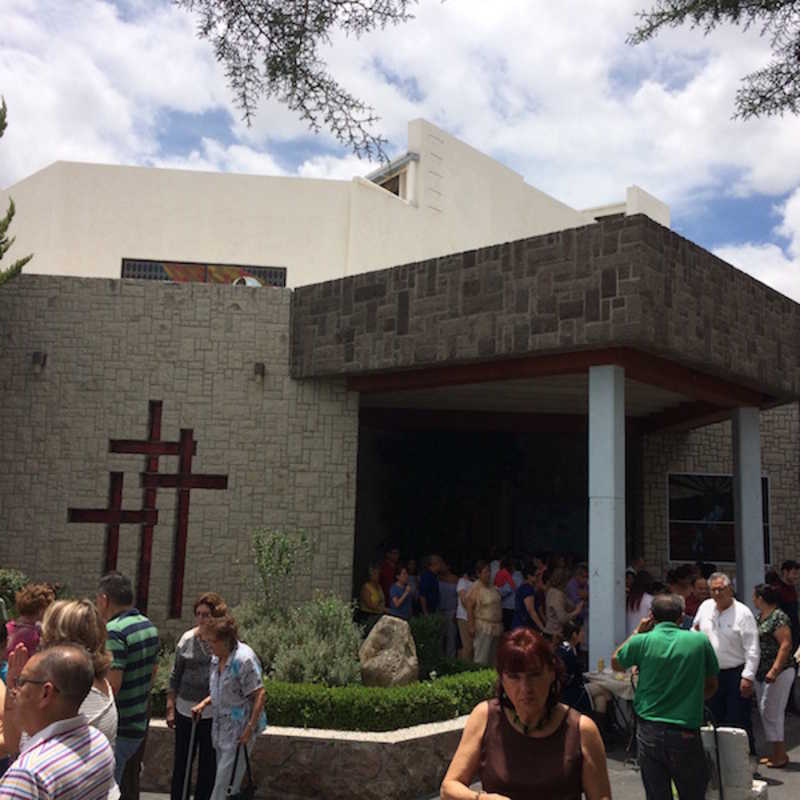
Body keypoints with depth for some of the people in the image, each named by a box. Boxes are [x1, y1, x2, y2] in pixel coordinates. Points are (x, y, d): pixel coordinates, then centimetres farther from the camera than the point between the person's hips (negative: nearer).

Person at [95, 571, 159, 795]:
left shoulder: (113, 631, -20)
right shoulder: (150, 627, 8)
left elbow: (111, 686, -25)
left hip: (117, 732, -8)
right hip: (139, 724, 9)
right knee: (130, 783, 20)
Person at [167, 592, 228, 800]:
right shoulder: (187, 639, -3)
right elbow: (175, 676, 4)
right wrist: (170, 707, 3)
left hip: (214, 713, -1)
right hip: (186, 710, 1)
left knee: (209, 764, 12)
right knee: (181, 761, 12)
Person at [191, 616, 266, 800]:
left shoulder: (244, 659, -21)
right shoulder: (217, 658, 6)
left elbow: (259, 695, -20)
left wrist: (250, 728, -21)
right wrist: (204, 703, 4)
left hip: (240, 728, -9)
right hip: (221, 726, 9)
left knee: (227, 780, -3)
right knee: (222, 775, 16)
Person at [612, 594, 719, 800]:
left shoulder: (642, 641, -6)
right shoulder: (700, 641, -4)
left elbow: (616, 663, 13)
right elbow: (711, 686, 8)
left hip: (649, 733, 1)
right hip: (686, 734, 0)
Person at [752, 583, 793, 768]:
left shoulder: (779, 617, -14)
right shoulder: (759, 617, 12)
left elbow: (786, 645, -20)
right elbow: (754, 642, 18)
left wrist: (774, 671, -23)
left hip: (779, 672, -9)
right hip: (761, 673, 9)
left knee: (771, 712, -5)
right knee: (765, 711, 12)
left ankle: (781, 755, 7)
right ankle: (776, 753, 22)